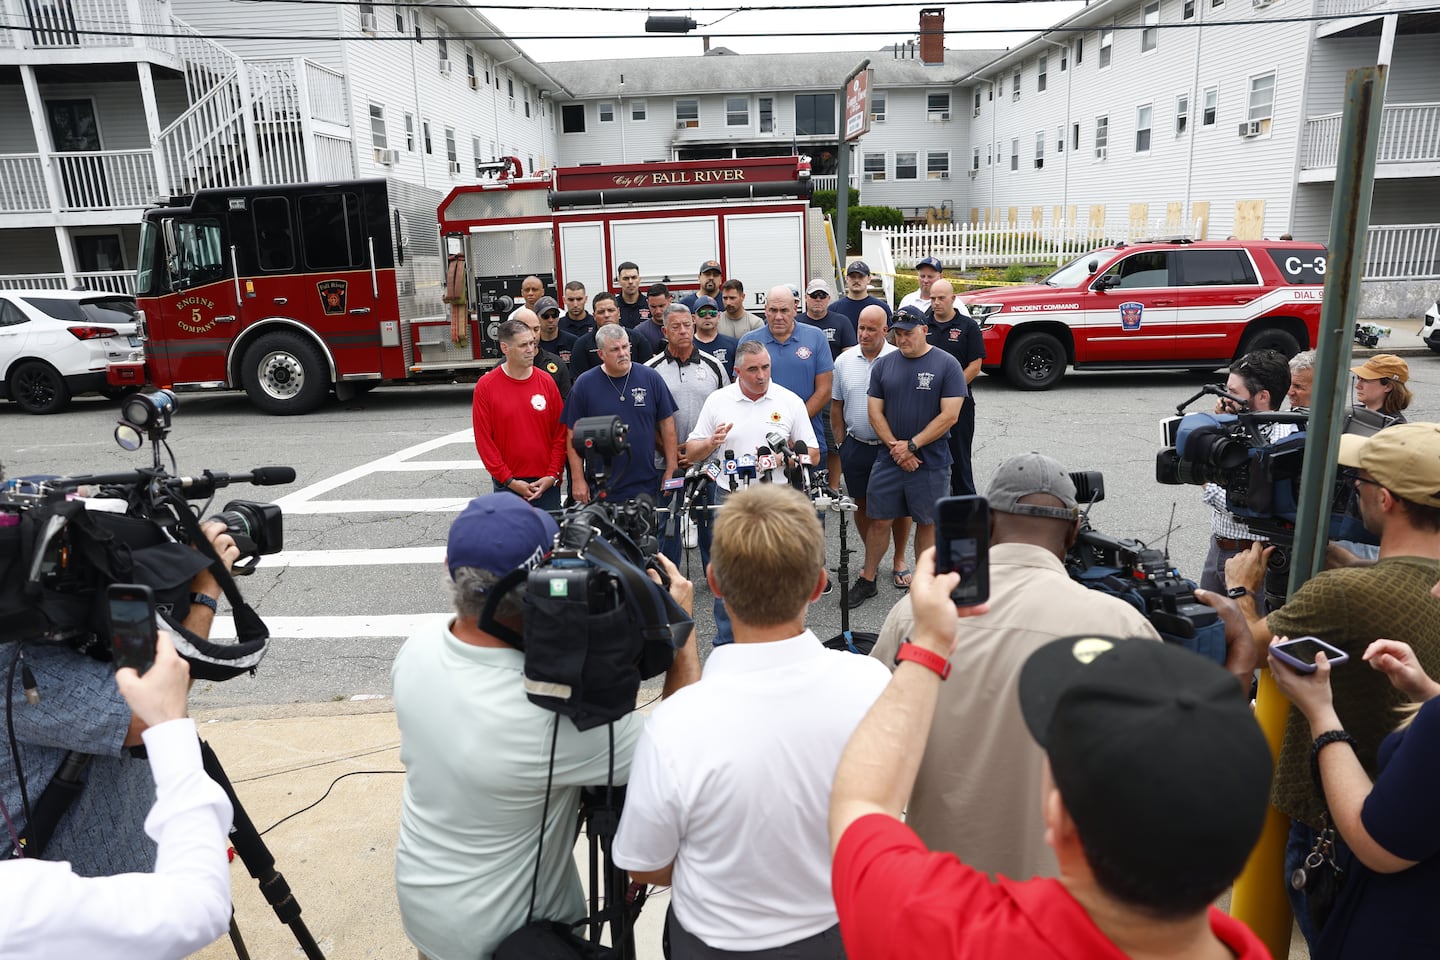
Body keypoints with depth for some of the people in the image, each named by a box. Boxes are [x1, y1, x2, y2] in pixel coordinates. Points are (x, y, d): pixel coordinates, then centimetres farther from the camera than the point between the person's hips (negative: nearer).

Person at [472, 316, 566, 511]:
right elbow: (484, 440, -5)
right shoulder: (485, 386, -3)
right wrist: (509, 480, -9)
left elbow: (560, 433, 4)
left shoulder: (547, 382, 3)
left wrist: (553, 475, -5)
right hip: (507, 483, -2)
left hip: (546, 483, 2)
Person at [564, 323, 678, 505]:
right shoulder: (584, 384, -1)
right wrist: (578, 480, -3)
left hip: (646, 487, 1)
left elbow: (667, 425, 6)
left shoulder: (651, 378, 1)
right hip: (601, 489, -1)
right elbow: (574, 436, 1)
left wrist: (671, 469, 3)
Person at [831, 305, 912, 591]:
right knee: (862, 504, 13)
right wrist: (840, 444, 9)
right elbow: (836, 406, 10)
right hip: (856, 446, 3)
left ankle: (899, 560, 23)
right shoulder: (844, 361, 3)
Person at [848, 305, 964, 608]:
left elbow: (949, 415, -11)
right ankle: (867, 580, 20)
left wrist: (911, 446, -14)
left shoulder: (946, 364, -5)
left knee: (927, 523, 9)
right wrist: (895, 447, -9)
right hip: (888, 459, 3)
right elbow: (875, 411, 4)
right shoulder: (883, 364, 5)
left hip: (930, 462, -2)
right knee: (879, 520, 7)